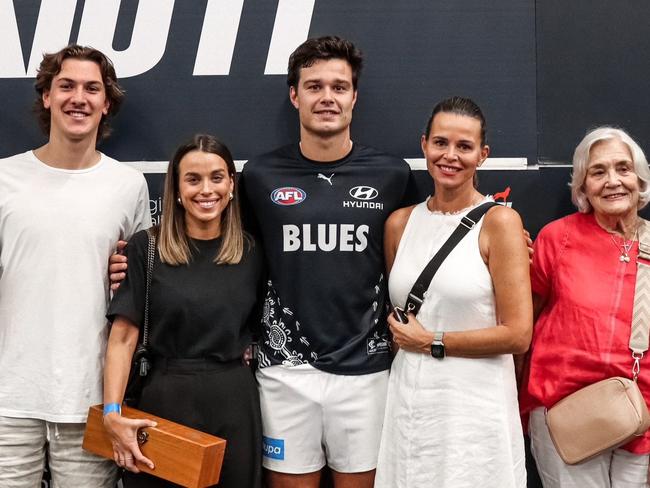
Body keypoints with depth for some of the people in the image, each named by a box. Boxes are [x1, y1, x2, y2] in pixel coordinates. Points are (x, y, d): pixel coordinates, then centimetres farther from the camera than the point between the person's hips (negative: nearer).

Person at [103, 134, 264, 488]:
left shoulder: (250, 252, 5)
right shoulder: (146, 248, -5)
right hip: (165, 400, -2)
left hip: (234, 402, 3)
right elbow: (123, 337, -8)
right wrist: (112, 412, -16)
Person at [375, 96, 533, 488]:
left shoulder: (499, 221, -8)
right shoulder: (400, 223, 7)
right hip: (408, 401, 4)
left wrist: (433, 342, -8)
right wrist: (401, 335, 2)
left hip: (476, 405, -4)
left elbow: (517, 335, -12)